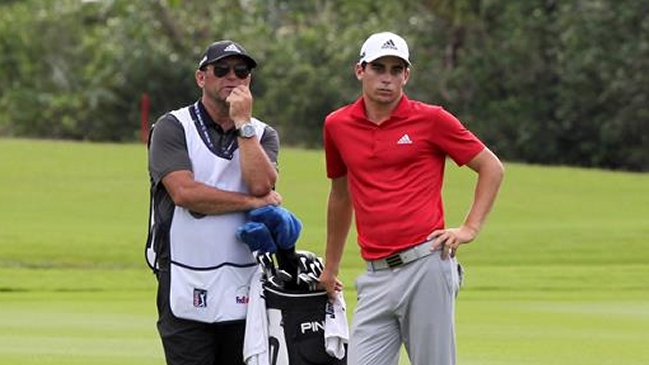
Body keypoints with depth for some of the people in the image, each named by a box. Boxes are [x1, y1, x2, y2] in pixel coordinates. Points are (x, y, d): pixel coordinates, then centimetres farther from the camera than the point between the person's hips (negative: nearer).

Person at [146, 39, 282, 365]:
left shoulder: (262, 135, 13)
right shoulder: (172, 128, 1)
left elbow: (261, 184, -8)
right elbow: (184, 191, -14)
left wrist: (243, 123, -7)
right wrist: (252, 202, -9)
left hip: (245, 292, 4)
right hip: (187, 290, -4)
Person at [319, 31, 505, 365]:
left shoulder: (431, 119, 1)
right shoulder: (337, 125, 12)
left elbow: (491, 168, 9)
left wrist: (470, 228, -1)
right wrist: (330, 266, 31)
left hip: (426, 266, -4)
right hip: (376, 277, 4)